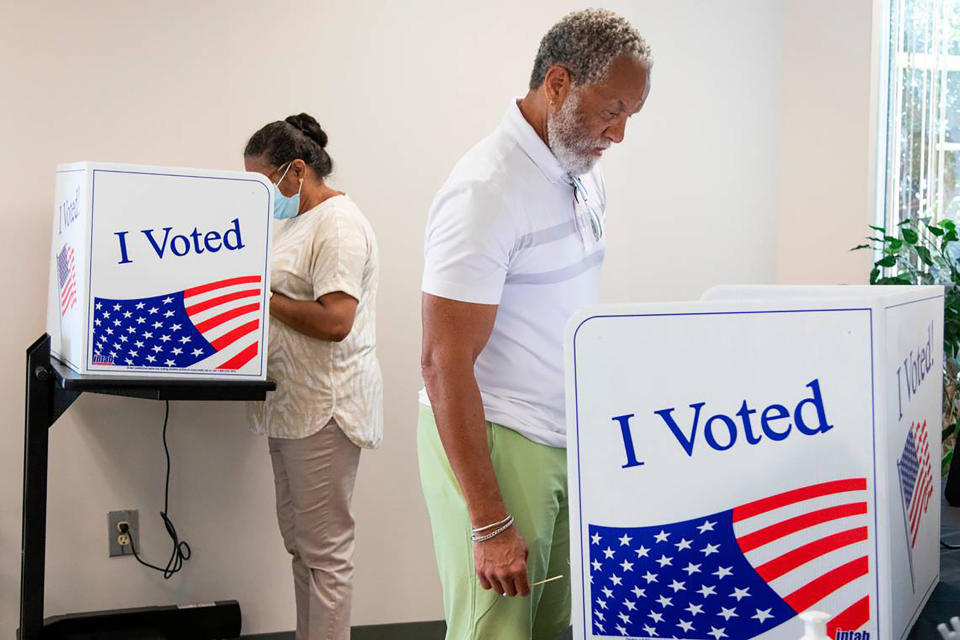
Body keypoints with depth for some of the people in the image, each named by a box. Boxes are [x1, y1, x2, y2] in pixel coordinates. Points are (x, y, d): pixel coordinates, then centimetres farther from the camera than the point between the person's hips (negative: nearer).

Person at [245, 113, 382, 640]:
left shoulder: (337, 224, -14)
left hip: (324, 408, -10)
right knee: (299, 541, 16)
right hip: (291, 404, 10)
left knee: (324, 548, -4)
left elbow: (334, 320, -23)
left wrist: (265, 298, -15)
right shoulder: (292, 219, 18)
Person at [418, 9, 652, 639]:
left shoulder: (583, 173, 9)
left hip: (568, 440, 8)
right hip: (490, 443, -8)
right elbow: (445, 364, -20)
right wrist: (491, 523, -21)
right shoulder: (486, 190, -18)